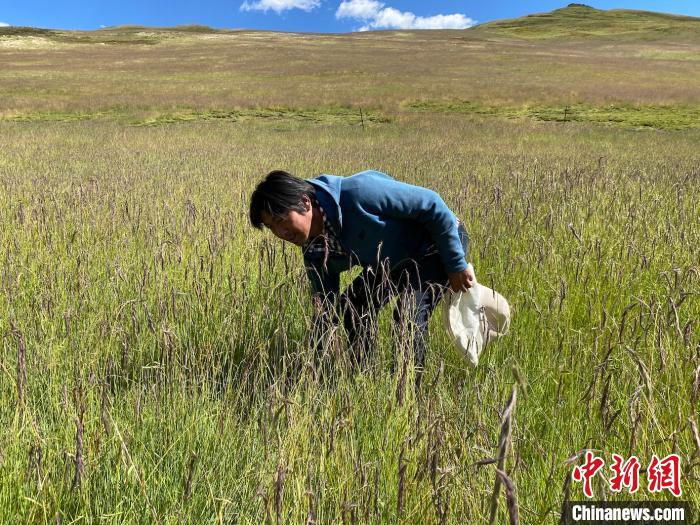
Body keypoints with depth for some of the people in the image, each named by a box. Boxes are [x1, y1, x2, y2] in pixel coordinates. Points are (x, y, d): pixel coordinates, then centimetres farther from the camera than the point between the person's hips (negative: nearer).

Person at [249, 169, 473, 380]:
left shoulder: (357, 193, -34)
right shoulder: (314, 252, -10)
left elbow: (431, 203, -27)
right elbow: (326, 311, 0)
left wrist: (456, 265, -21)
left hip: (441, 244, -7)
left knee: (409, 315, -25)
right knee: (350, 306, 4)